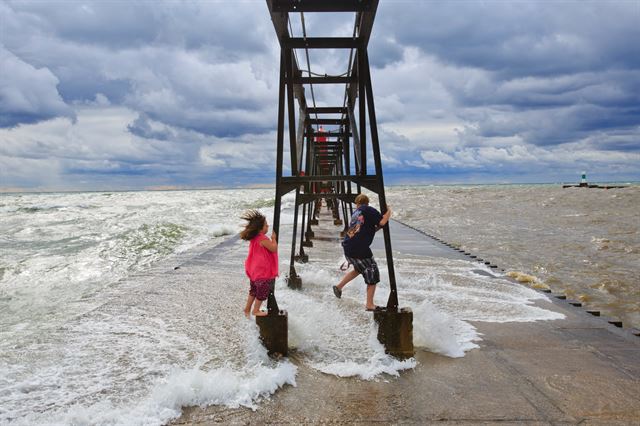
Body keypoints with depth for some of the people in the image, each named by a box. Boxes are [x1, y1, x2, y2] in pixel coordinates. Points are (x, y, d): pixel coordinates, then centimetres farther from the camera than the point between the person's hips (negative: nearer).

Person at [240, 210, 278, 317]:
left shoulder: (254, 238, 3)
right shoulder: (263, 239, -27)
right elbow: (274, 249, -21)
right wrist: (274, 238, -12)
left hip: (254, 270, 9)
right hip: (263, 272, -9)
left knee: (253, 290, 23)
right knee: (262, 292, 10)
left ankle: (247, 308, 34)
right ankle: (256, 310, 23)